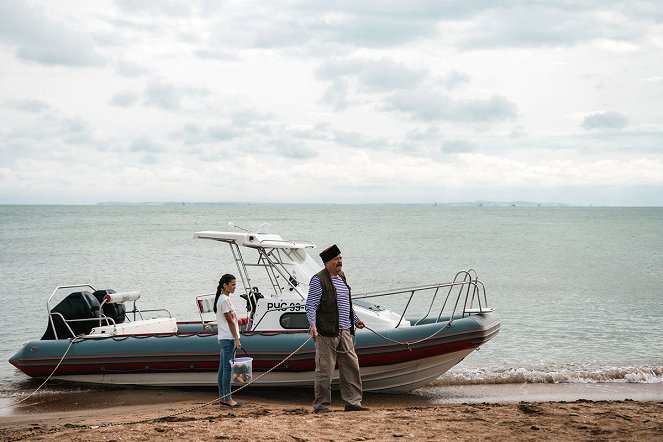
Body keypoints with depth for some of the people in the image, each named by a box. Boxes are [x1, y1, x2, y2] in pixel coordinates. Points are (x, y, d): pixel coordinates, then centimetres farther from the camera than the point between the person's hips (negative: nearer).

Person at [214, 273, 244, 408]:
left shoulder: (220, 299, 16)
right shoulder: (225, 300, -14)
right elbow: (230, 321, -15)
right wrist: (237, 339, -14)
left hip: (222, 339, 11)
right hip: (228, 338, -11)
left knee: (223, 368, 11)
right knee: (227, 368, -8)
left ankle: (222, 397, 16)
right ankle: (227, 398, -6)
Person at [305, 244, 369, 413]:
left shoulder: (341, 276, 17)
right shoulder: (318, 280, -9)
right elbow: (311, 305, -12)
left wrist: (355, 320, 35)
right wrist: (312, 324, -26)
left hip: (344, 331, 8)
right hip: (327, 332, -8)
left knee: (351, 366, 8)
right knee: (325, 369, -4)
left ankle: (352, 402, 16)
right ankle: (321, 406, 4)